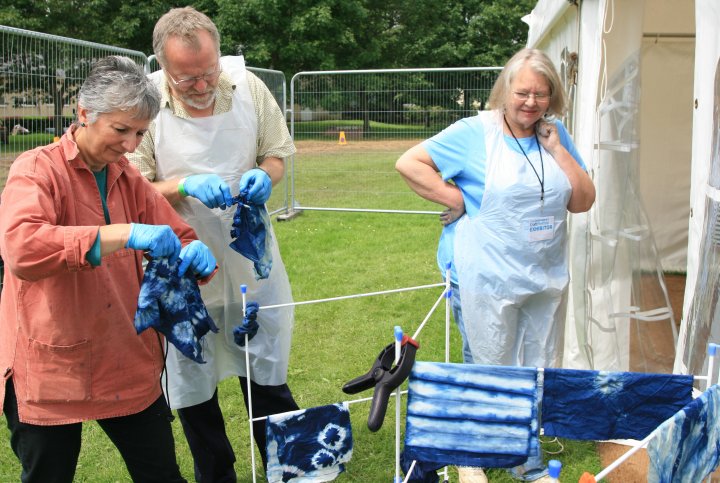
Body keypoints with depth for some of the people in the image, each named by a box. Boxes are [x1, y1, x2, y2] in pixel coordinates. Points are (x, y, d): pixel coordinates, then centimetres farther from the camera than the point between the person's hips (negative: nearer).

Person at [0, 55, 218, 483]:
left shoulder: (129, 179, 7)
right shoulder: (38, 170, -11)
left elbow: (180, 236, 10)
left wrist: (196, 254, -15)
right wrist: (124, 234, -36)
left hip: (131, 365, 5)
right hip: (52, 369, -4)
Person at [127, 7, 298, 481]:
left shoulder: (247, 87, -6)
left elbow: (276, 155, 8)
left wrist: (264, 176, -15)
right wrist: (187, 186, -25)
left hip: (250, 261, 2)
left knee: (268, 379, 14)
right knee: (194, 390, 14)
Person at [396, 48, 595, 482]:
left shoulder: (555, 135, 5)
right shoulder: (476, 132, -10)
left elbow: (583, 202, 1)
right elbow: (409, 162, -13)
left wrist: (556, 149, -7)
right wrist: (455, 200, -15)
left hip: (547, 279, 5)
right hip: (488, 280, -5)